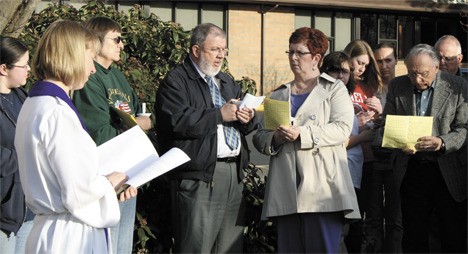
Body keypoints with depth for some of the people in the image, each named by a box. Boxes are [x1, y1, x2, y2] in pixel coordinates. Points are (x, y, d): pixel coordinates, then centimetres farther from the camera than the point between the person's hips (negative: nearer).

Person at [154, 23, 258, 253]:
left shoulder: (227, 82, 24)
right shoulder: (176, 81, -2)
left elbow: (247, 126, 24)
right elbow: (177, 121, -18)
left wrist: (248, 119, 0)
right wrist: (219, 115, -15)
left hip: (234, 173, 7)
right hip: (199, 175, -7)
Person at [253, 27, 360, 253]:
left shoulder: (334, 90, 10)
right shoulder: (278, 95, 22)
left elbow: (342, 128, -7)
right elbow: (259, 137, 17)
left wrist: (301, 134, -16)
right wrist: (275, 138, -6)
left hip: (322, 191, -4)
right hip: (286, 193, 4)